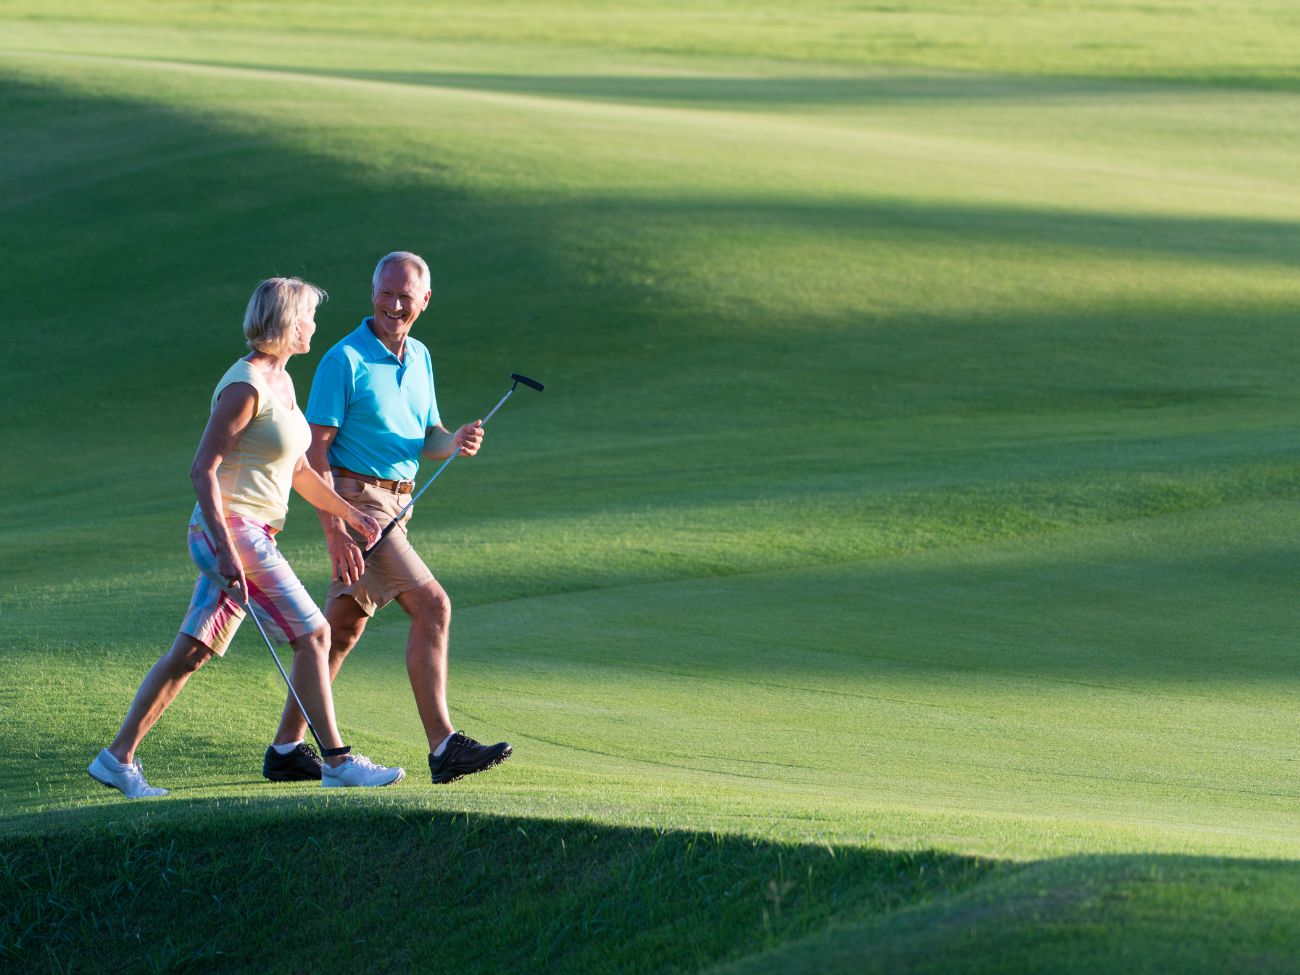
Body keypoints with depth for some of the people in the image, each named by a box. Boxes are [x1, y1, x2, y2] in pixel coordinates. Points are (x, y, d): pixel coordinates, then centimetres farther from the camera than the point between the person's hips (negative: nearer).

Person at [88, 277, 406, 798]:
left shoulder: (282, 382, 14)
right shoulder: (244, 387, -15)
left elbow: (298, 470, 24)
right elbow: (203, 470, -17)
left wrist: (349, 512, 18)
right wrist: (226, 548, -23)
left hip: (252, 536, 9)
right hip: (231, 529, -9)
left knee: (191, 652, 8)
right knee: (313, 635, -7)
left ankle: (118, 757, 10)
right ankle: (338, 761, -2)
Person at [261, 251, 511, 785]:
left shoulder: (419, 358, 14)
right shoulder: (345, 360, -10)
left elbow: (427, 440, 17)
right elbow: (315, 449, -13)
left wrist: (455, 441, -9)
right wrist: (335, 532, -21)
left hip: (393, 505, 8)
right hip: (356, 501, -8)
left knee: (342, 629, 7)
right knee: (431, 606, -14)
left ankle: (285, 747, 11)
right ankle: (444, 748, -15)